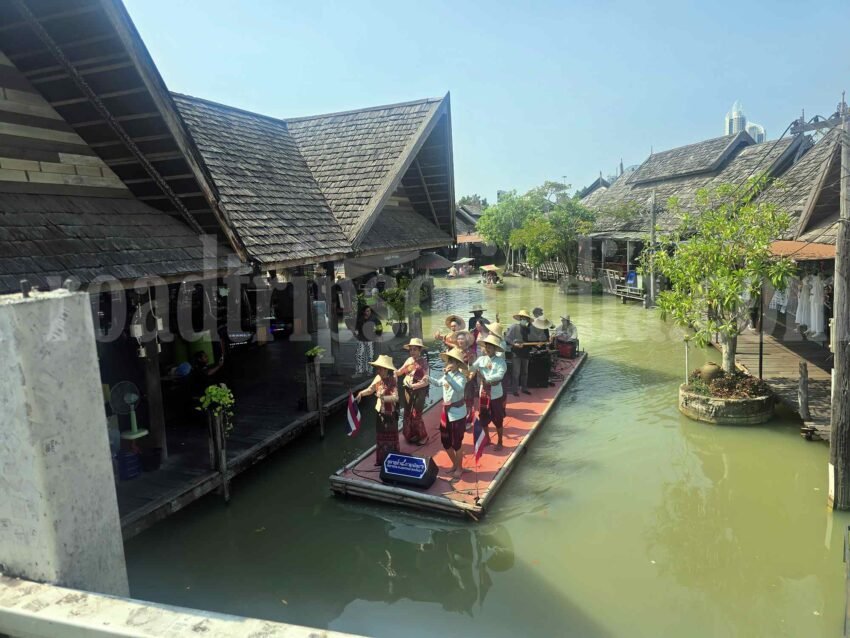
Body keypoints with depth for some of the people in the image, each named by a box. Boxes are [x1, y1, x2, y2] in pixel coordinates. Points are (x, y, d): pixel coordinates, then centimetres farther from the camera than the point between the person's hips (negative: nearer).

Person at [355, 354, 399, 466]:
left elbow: (395, 397, -33)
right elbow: (370, 389, 10)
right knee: (380, 437, 17)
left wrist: (382, 397, -45)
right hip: (380, 412, 7)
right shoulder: (378, 378, -3)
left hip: (390, 414, -7)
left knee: (391, 438, 5)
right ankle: (381, 460, 31)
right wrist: (361, 393, -9)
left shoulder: (392, 381, -22)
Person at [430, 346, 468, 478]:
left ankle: (459, 468, 24)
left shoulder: (460, 377, -19)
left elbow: (459, 388, -40)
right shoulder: (446, 375, 3)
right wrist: (429, 379, 7)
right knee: (445, 441, 15)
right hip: (446, 412, 7)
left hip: (457, 414, -7)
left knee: (456, 443, 2)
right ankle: (454, 464, 35)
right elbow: (439, 383, 24)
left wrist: (447, 375, -41)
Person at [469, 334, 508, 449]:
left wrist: (486, 378, -27)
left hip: (496, 395, -4)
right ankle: (487, 439, 35)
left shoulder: (500, 361, -11)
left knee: (498, 419, 8)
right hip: (483, 394, 4)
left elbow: (500, 375, -25)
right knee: (483, 418, 15)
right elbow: (470, 369, -13)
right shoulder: (481, 359, -2)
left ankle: (499, 442, 27)